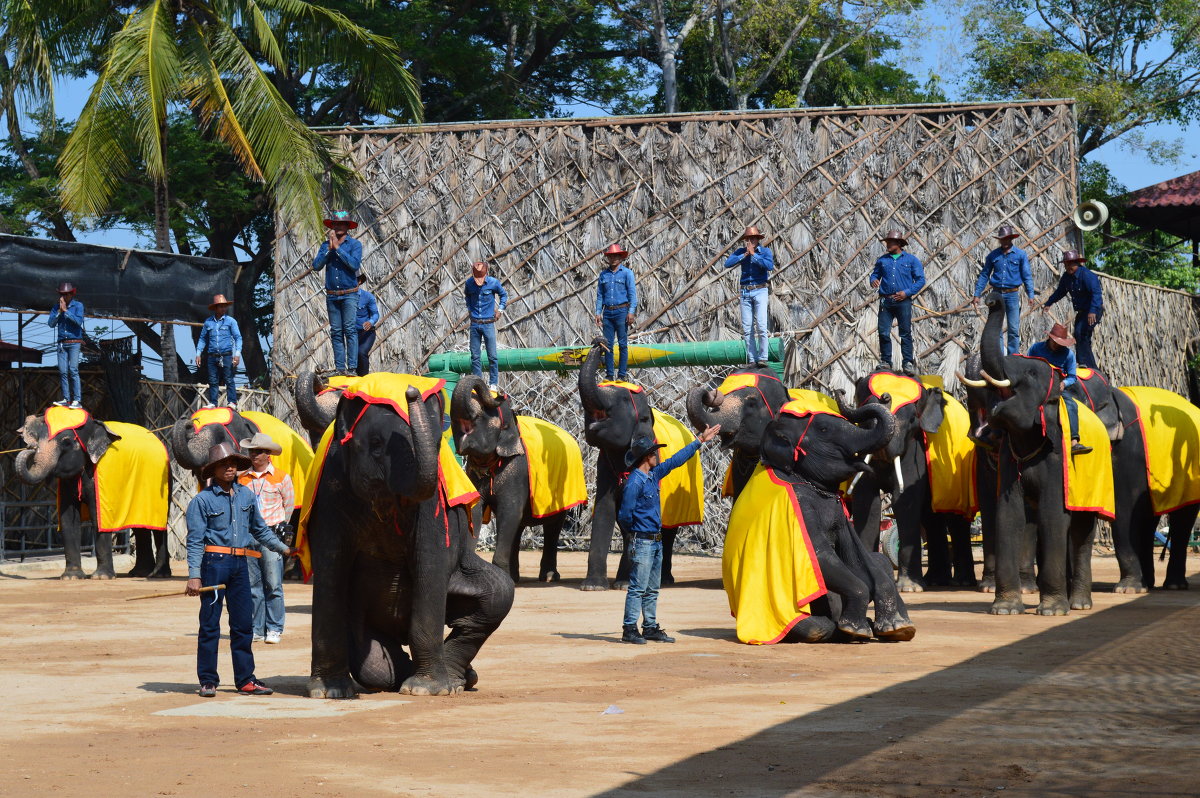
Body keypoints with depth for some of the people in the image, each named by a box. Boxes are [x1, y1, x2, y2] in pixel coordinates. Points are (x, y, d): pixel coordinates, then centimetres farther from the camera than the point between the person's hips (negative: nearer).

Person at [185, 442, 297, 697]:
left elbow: (259, 529, 24)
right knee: (210, 624, -1)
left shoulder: (246, 495, 11)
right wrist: (194, 575, -13)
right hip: (214, 562, -5)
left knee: (243, 623, 7)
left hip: (240, 563, 5)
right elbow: (195, 540, -6)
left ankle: (245, 679, 13)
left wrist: (284, 548, 24)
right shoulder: (203, 500, -3)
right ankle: (208, 681, 5)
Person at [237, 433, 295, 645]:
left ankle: (274, 629, 2)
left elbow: (289, 506, 15)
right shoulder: (242, 478, 9)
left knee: (273, 585, -4)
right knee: (252, 586, 4)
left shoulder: (281, 478, 4)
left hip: (271, 535, -3)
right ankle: (256, 628, 10)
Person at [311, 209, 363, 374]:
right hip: (332, 296, 4)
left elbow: (355, 264, -15)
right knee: (336, 332, 2)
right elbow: (316, 266, 0)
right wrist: (329, 249, -8)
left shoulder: (355, 244, 1)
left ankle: (352, 367, -17)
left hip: (349, 294, -4)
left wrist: (338, 248, -13)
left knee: (350, 329, -12)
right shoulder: (325, 245, 11)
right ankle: (339, 368, 2)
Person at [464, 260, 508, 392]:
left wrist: (500, 309, 6)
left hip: (488, 323, -2)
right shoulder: (469, 283, 0)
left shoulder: (494, 283, -7)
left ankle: (494, 383, 5)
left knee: (492, 356, -2)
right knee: (475, 356, 4)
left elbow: (503, 294, 13)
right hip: (474, 324, 2)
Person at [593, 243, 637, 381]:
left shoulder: (627, 273, 2)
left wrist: (631, 312, -11)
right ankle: (609, 374, 7)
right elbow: (600, 295, 15)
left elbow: (632, 293, -2)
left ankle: (622, 374, 0)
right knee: (608, 344, 3)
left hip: (621, 311, -4)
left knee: (623, 343, -3)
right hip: (607, 313, 4)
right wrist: (598, 312, 7)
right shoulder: (603, 274, 13)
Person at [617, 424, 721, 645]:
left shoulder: (653, 475, 11)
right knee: (637, 588, -8)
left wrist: (700, 441, 26)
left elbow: (676, 460, 22)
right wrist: (632, 534, 1)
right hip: (642, 541, -9)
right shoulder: (634, 482, -16)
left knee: (652, 590, 13)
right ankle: (629, 629, -6)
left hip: (656, 541, 9)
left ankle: (650, 628, 18)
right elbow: (625, 515, -15)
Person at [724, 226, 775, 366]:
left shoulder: (765, 252, 0)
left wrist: (754, 254, -15)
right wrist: (745, 255, -12)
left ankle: (762, 358, -10)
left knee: (761, 326, -13)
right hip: (745, 292, 3)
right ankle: (752, 359, 4)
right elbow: (727, 264, -6)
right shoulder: (740, 252, 8)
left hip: (760, 291, -3)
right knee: (747, 328, 1)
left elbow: (770, 266, -19)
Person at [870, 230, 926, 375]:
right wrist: (873, 280, -4)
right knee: (883, 332, 0)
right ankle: (885, 362, 10)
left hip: (903, 302, -3)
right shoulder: (882, 260, 13)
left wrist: (907, 292, -9)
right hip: (885, 302, 3)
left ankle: (908, 363, 3)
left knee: (906, 333, -1)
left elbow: (921, 280, 2)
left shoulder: (911, 259, 4)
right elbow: (875, 274, 21)